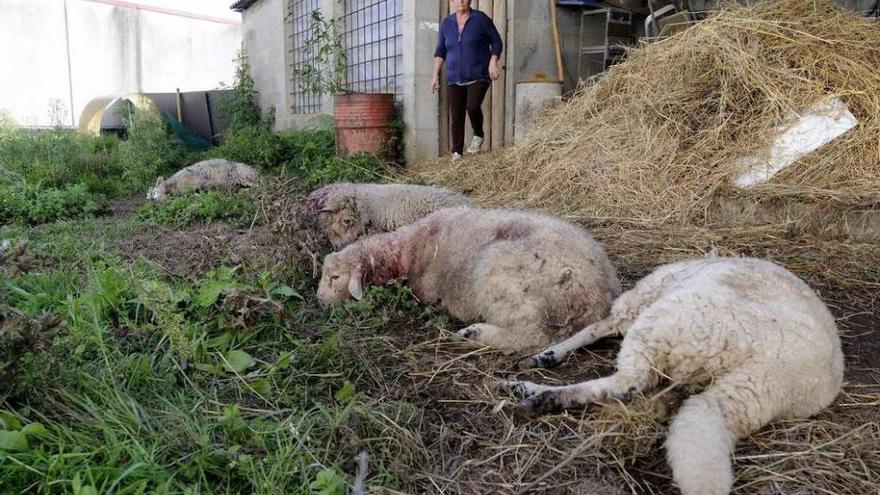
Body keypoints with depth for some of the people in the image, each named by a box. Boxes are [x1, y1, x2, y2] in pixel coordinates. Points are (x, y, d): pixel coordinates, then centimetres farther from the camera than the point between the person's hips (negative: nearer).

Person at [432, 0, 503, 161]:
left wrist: (493, 62, -12)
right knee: (456, 116, -2)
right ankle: (456, 154, 6)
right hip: (455, 79, 3)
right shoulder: (446, 23, 7)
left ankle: (479, 135, 4)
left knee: (472, 107, -24)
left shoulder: (481, 19, -2)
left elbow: (496, 41, 2)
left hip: (479, 76, -3)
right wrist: (435, 75, 2)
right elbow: (440, 51, 10)